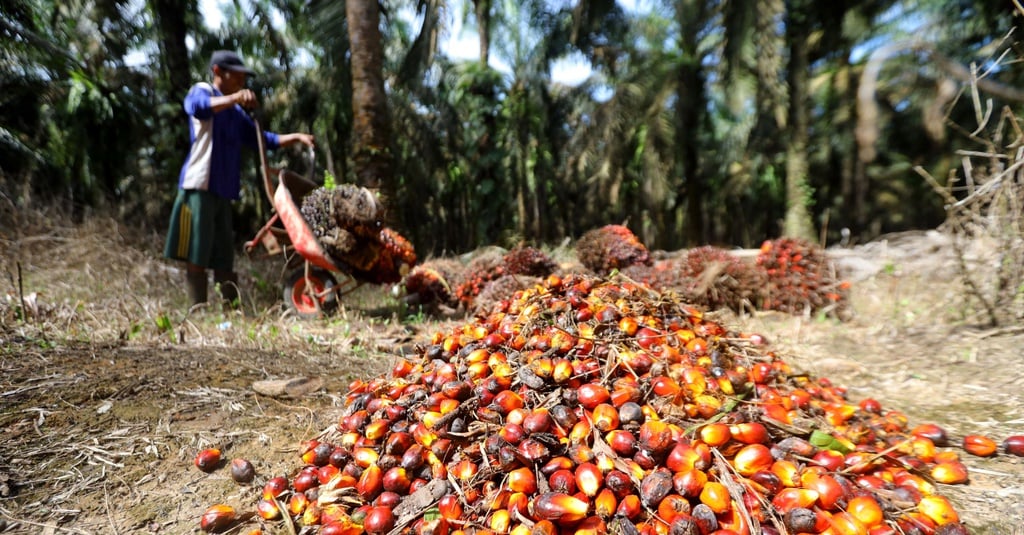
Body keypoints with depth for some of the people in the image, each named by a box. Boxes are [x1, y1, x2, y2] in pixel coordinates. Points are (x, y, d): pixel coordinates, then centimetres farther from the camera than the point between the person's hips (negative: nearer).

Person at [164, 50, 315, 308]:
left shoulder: (236, 112, 23)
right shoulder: (201, 91, 2)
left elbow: (261, 139, 23)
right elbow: (198, 106, -22)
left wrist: (296, 137, 8)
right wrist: (235, 97, -41)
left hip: (224, 190, 7)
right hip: (199, 185, -7)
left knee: (224, 257, 8)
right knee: (197, 255, -5)